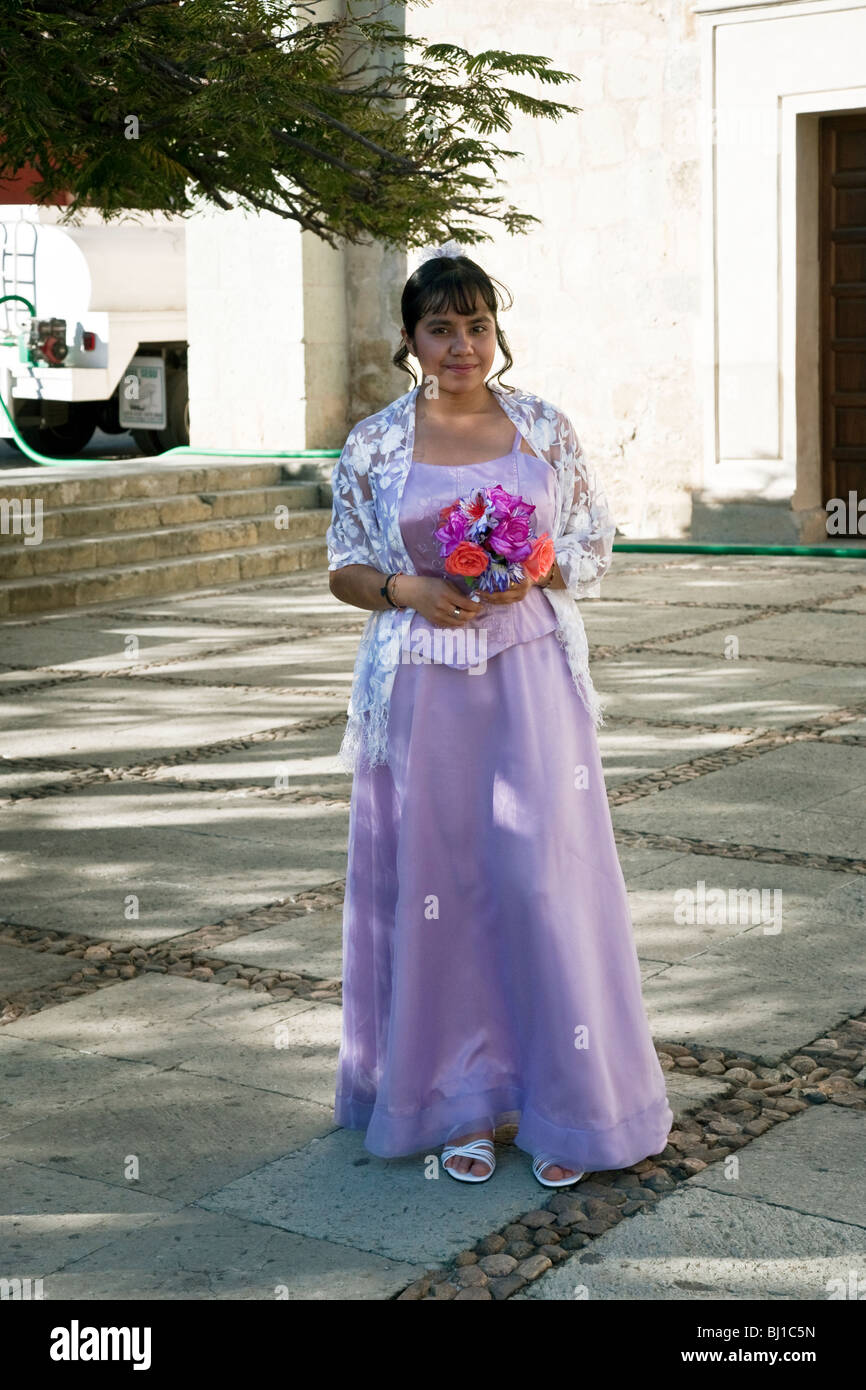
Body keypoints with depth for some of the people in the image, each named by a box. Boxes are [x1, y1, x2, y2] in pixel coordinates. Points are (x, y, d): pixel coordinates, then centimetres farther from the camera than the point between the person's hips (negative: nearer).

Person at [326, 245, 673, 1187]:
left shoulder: (544, 429, 5)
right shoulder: (374, 444, 4)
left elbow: (595, 546, 9)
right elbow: (345, 568, 8)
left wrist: (537, 571, -11)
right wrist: (406, 589, -12)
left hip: (531, 677, 0)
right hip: (424, 691, 0)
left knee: (542, 877, -3)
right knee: (437, 881, 3)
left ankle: (557, 1103, 11)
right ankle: (462, 1101, 18)